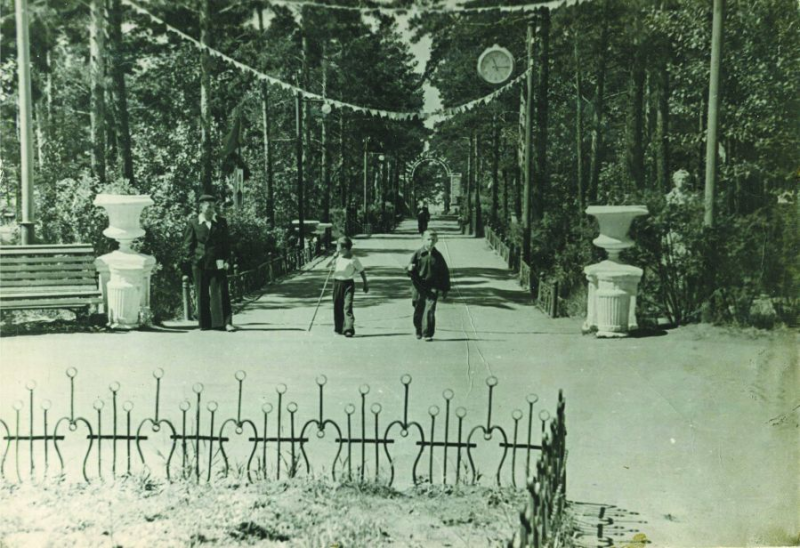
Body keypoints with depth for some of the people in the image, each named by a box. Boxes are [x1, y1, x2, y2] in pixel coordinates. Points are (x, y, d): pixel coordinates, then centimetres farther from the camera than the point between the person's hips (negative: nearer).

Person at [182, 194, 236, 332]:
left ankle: (225, 322, -5)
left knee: (220, 292, -6)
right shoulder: (193, 223, 5)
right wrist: (191, 259, -4)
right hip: (200, 264, 0)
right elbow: (188, 244, 6)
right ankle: (205, 323, 14)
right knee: (202, 294, 6)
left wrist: (225, 260, 2)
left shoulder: (221, 222, 8)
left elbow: (227, 243, 10)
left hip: (217, 263, 0)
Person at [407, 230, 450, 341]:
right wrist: (410, 268, -22)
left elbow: (445, 273, 10)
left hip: (433, 288, 0)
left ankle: (428, 334, -7)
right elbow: (410, 269, 3)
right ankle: (419, 331, 30)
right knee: (418, 311, 9)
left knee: (429, 310, -12)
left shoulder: (437, 256, 4)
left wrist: (445, 289, 9)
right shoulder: (417, 254, 1)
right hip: (419, 287, 1)